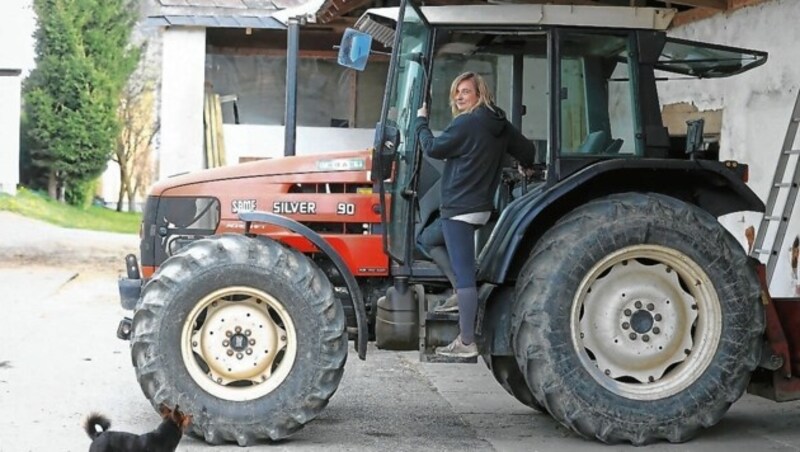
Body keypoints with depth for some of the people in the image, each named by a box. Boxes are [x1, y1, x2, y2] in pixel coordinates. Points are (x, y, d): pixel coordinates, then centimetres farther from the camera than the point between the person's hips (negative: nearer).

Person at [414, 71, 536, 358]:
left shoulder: (466, 124, -14)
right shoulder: (500, 125, 11)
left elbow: (433, 148, -9)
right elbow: (527, 150, 22)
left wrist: (420, 122, 7)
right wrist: (526, 167, 44)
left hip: (460, 209, -9)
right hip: (481, 207, 9)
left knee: (464, 274, -9)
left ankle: (466, 343, -9)